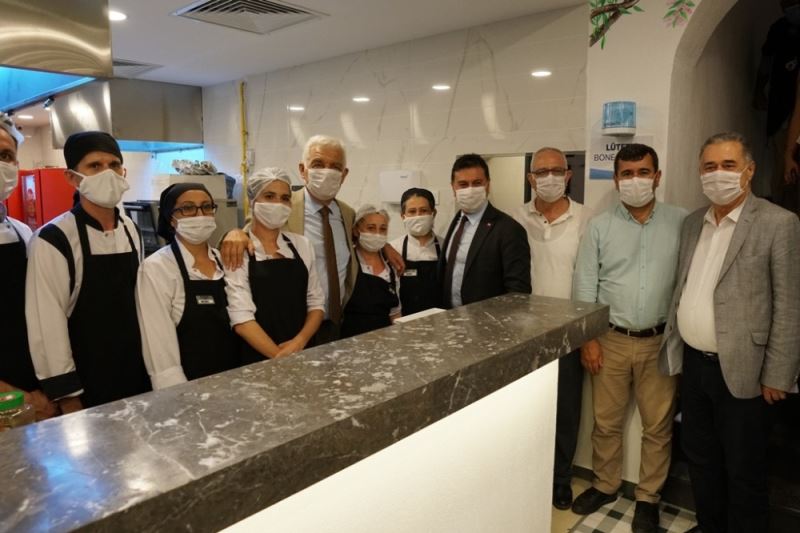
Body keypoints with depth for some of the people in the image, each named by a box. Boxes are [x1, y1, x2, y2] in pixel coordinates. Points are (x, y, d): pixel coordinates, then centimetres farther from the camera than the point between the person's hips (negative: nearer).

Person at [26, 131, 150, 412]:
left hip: (136, 370, 6)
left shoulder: (131, 230, 2)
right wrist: (66, 395, -14)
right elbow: (47, 323, -16)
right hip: (86, 380, -5)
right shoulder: (53, 240, -16)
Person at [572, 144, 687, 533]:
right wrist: (587, 339, -4)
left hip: (661, 341, 0)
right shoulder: (599, 226, -1)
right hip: (611, 339, 0)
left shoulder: (681, 222, -1)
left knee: (658, 425, 11)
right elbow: (584, 286, -1)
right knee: (606, 421, 12)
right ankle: (605, 485, 33)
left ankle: (648, 497, 30)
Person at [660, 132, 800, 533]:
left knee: (743, 470, 10)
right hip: (693, 363, 6)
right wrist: (673, 347, 10)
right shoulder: (692, 223, 8)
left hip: (740, 370, -5)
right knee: (699, 457, 19)